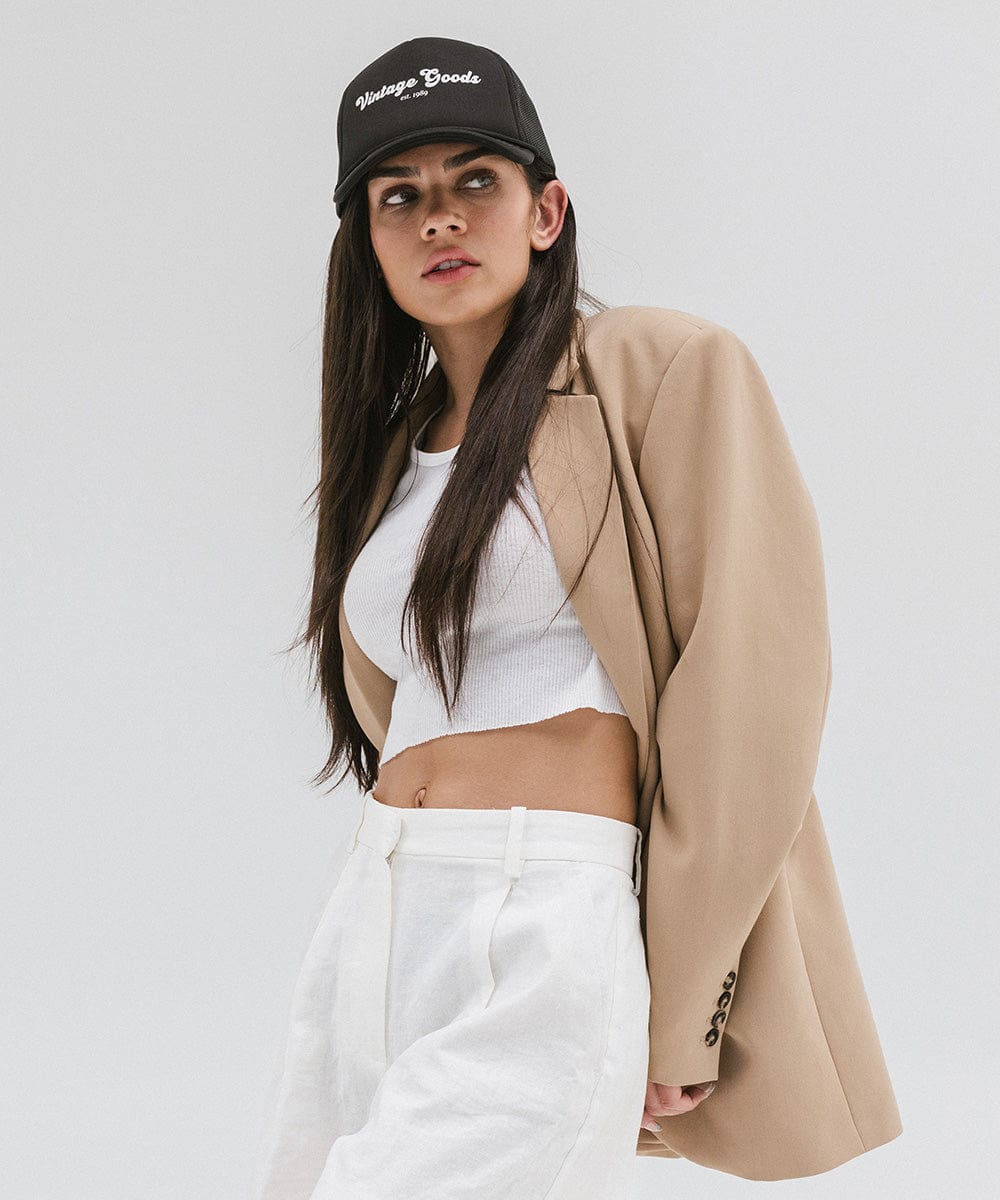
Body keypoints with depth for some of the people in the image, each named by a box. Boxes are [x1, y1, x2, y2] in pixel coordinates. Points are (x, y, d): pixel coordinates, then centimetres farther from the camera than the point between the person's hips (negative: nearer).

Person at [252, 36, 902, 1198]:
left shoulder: (667, 370, -3)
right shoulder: (392, 443, 18)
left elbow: (750, 695, -9)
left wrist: (677, 1007, -10)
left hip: (548, 932, -7)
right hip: (370, 929, 7)